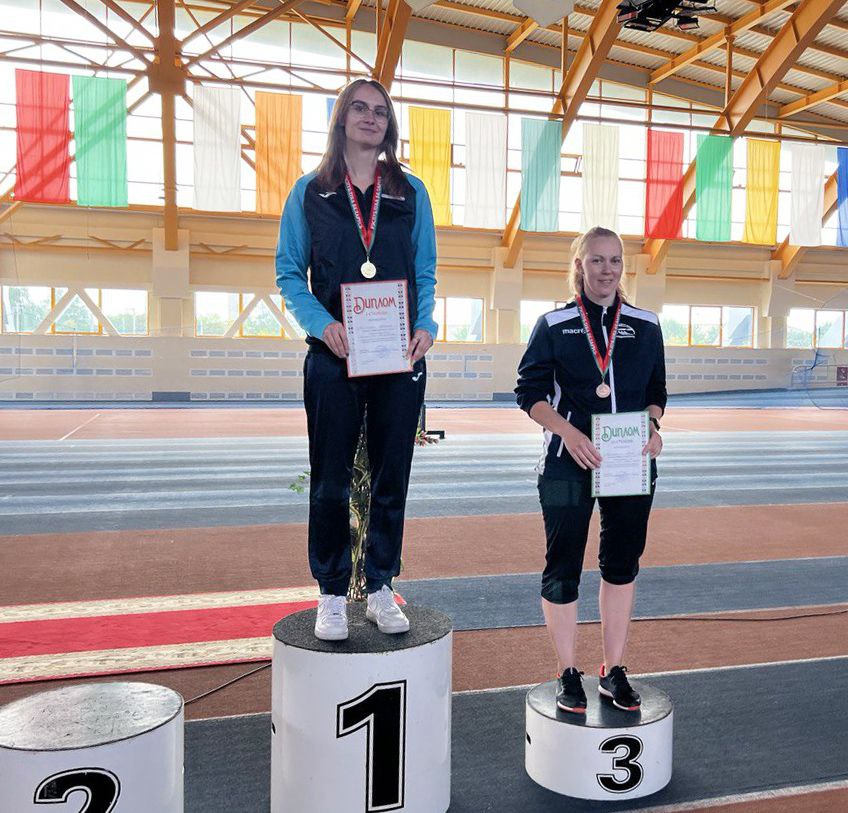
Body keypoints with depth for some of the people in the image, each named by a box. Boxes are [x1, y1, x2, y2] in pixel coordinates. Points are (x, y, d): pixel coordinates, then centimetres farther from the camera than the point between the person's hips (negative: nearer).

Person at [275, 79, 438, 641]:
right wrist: (321, 322, -12)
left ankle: (382, 589, 20)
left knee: (392, 478, 6)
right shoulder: (310, 193, 8)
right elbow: (289, 272, 5)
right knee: (331, 481, 3)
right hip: (333, 358, -1)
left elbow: (426, 272, 12)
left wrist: (426, 324, -7)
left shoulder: (411, 193, 12)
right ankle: (332, 595, 17)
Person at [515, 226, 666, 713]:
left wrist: (652, 426, -7)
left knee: (623, 563, 11)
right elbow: (530, 391, -2)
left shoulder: (646, 326, 8)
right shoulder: (554, 325, 0)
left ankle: (614, 670, 27)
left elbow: (656, 390, 14)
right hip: (568, 464, -3)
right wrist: (567, 431, -17)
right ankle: (568, 674, 20)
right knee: (563, 567, 3)